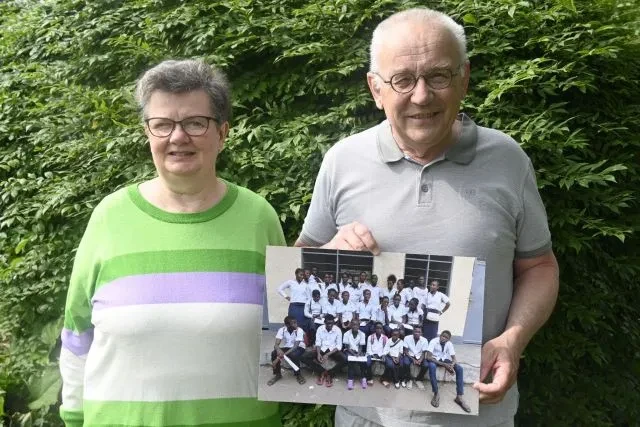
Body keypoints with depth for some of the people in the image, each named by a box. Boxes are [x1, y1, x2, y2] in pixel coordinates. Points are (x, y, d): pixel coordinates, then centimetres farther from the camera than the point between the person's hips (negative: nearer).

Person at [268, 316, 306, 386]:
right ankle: (278, 374, -4)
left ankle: (298, 374, -12)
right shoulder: (282, 330, -15)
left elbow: (296, 346, -30)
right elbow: (276, 344, -22)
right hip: (286, 347, 3)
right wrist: (279, 350, -48)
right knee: (274, 353, -25)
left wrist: (284, 354, -42)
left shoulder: (299, 330, -23)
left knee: (294, 355, -37)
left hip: (298, 348, -3)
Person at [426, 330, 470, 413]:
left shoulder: (449, 344, -9)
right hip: (434, 359, -4)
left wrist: (451, 365, -35)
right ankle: (436, 394, -29)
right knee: (431, 366, -41)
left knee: (459, 368, -20)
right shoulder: (433, 341, -22)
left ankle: (459, 397, -19)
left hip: (444, 359, 4)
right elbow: (428, 357, -29)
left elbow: (454, 358, -8)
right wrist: (443, 364, -37)